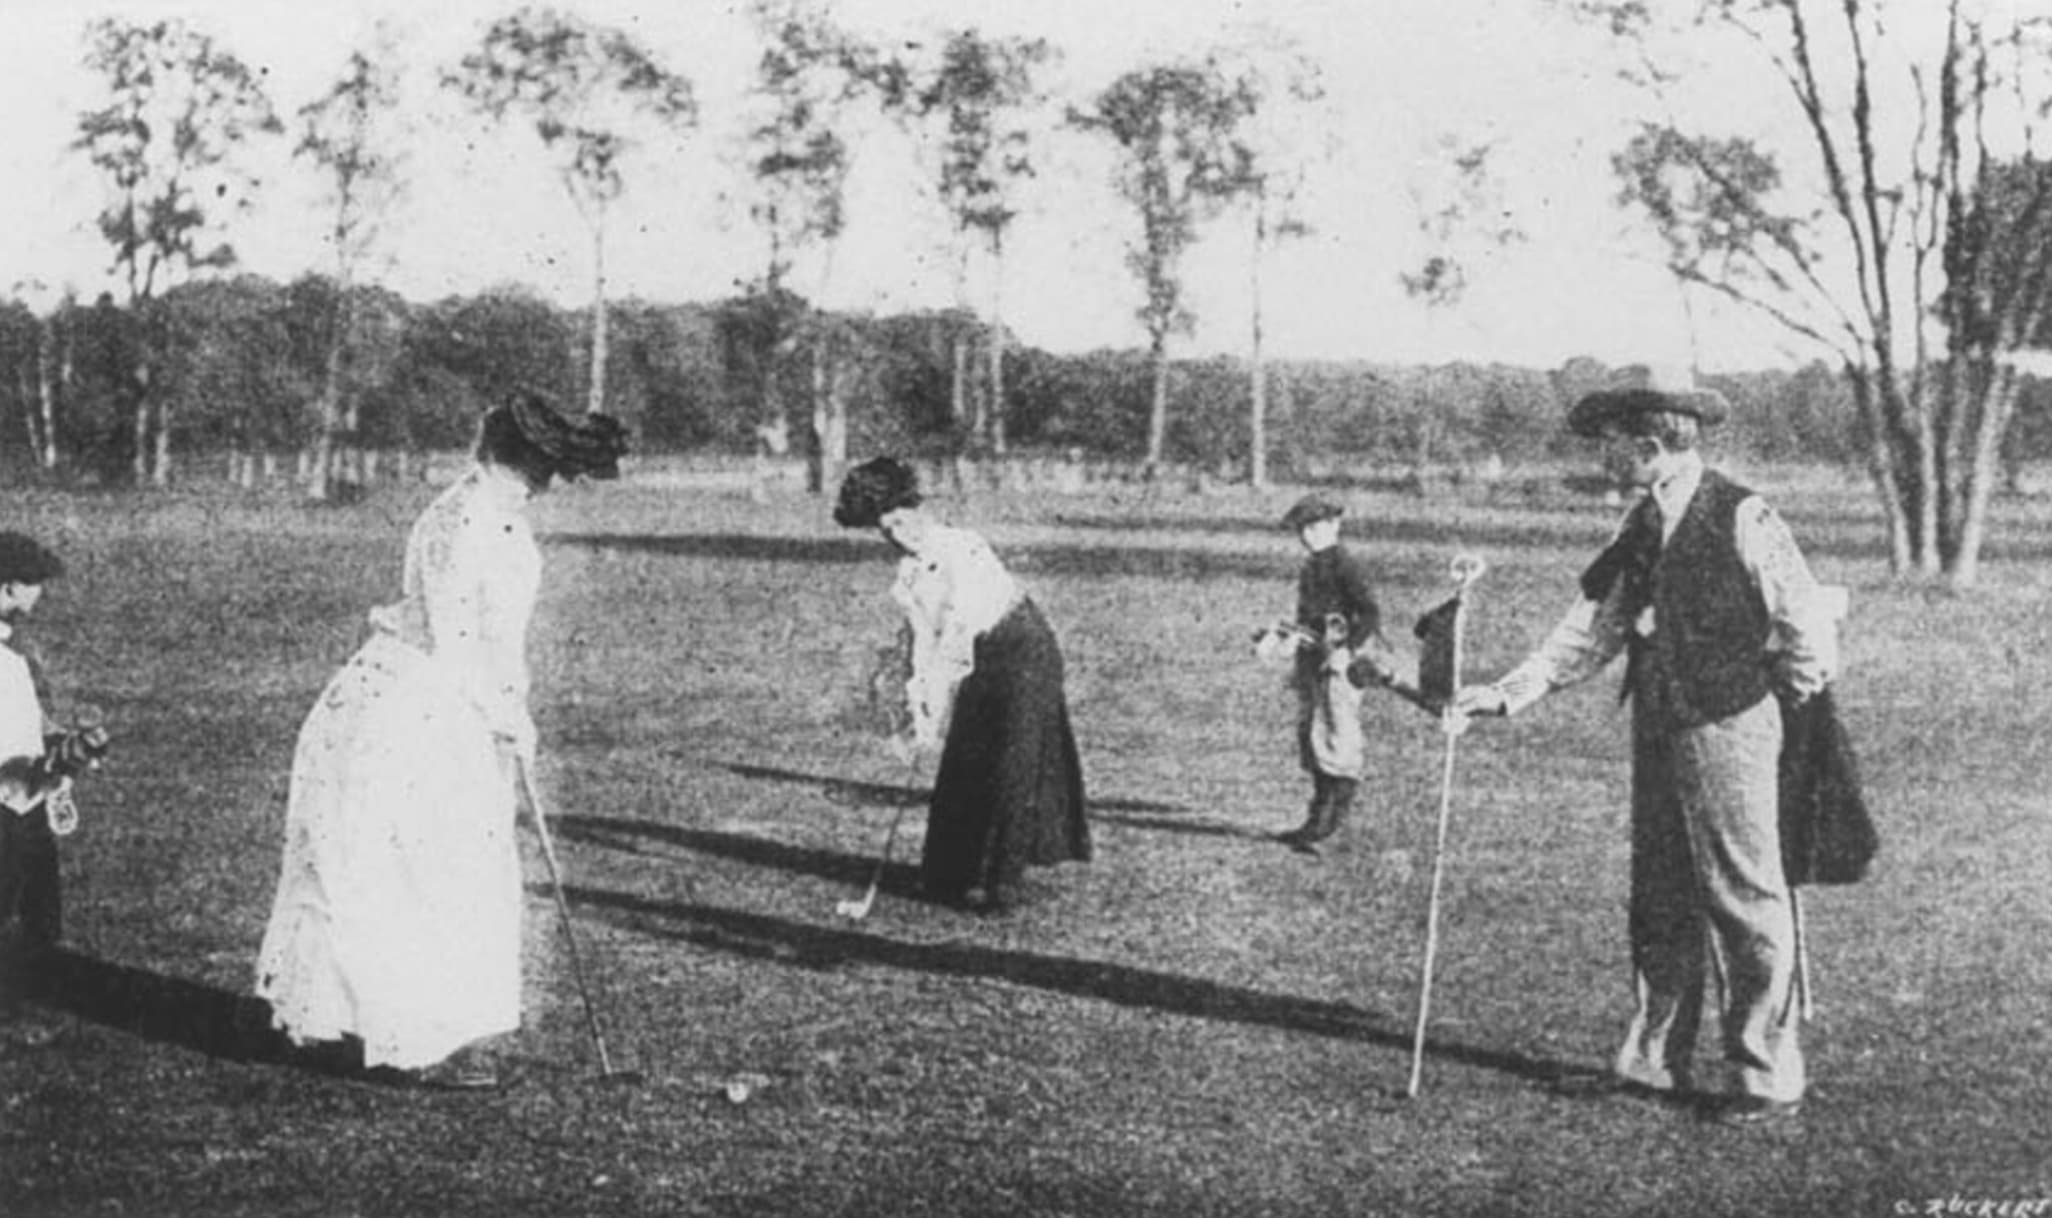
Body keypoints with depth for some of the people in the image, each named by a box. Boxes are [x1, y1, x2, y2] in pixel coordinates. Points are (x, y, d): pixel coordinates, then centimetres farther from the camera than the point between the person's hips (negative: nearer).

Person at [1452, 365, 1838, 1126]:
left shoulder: (1742, 520, -15)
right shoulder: (1642, 527, 9)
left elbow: (1809, 628, -12)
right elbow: (1593, 631, 10)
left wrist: (1781, 700, 0)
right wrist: (1509, 692, 3)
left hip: (1725, 734, -8)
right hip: (1657, 734, 8)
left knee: (1744, 905, -1)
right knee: (1660, 904, 14)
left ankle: (1766, 1078, 9)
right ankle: (1656, 1059, 26)